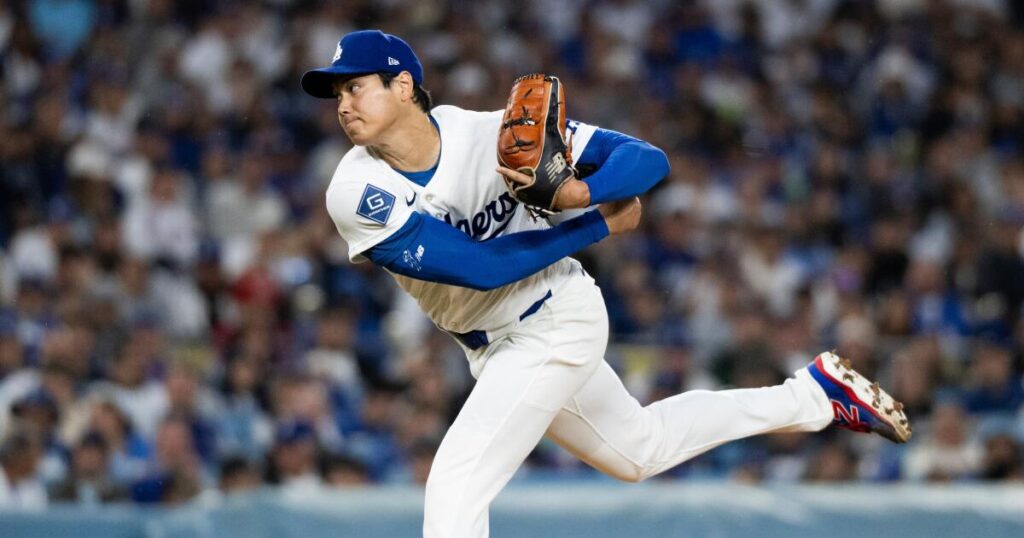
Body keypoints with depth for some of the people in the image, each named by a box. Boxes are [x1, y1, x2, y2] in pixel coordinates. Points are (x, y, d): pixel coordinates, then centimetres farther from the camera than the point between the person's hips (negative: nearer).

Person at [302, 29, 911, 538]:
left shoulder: (492, 136, -23)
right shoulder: (357, 194, -18)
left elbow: (647, 159, -21)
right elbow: (481, 266, -23)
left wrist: (580, 194, -42)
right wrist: (605, 225, -21)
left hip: (557, 320, -5)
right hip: (494, 348, 5)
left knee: (455, 489, -19)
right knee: (640, 448, 24)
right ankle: (810, 394, 40)